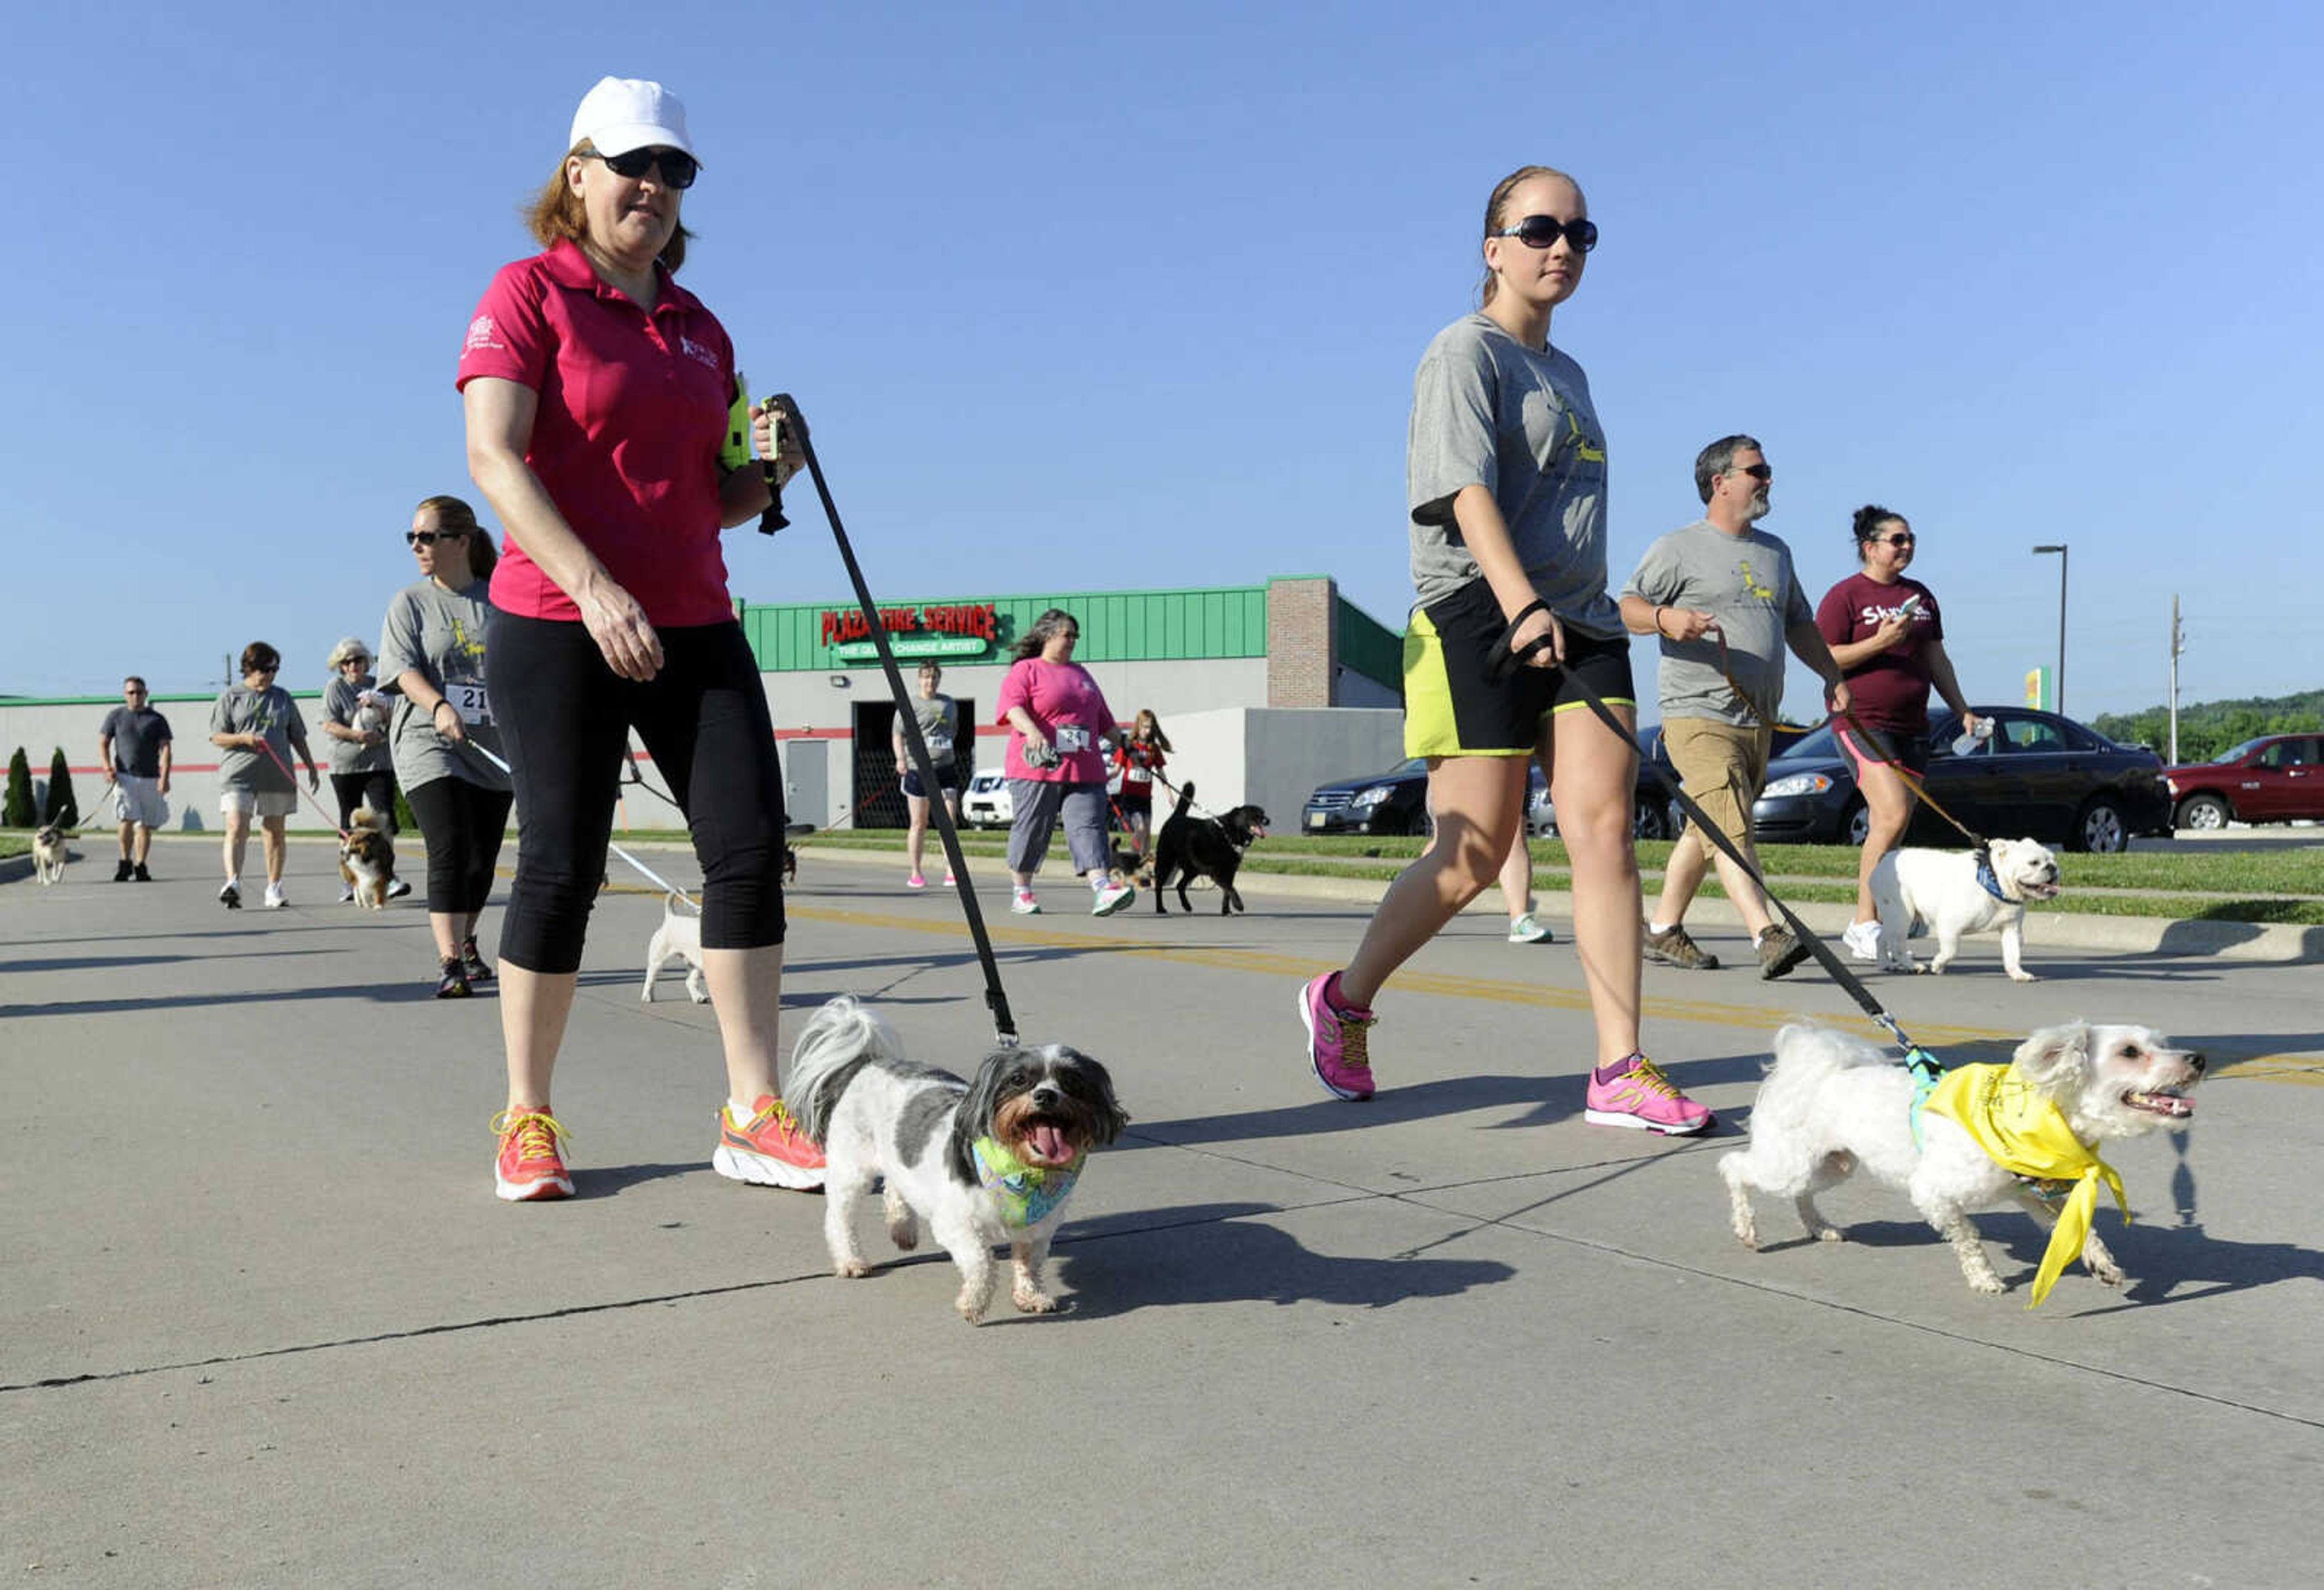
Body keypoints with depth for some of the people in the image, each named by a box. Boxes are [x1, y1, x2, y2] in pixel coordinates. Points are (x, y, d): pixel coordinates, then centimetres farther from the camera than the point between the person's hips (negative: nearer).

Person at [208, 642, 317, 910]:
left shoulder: (282, 697, 14)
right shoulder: (230, 696, 6)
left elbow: (297, 737, 19)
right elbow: (217, 737, 3)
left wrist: (312, 768, 15)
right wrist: (244, 739, -15)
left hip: (277, 775, 3)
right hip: (238, 774, -3)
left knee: (275, 831, 6)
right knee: (237, 829, -16)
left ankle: (274, 889, 13)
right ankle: (233, 883, -25)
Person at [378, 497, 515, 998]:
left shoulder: (499, 602, 7)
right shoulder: (410, 602, 4)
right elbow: (403, 668, -7)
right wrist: (439, 707, -25)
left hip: (494, 750, 2)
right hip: (429, 744, -2)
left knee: (483, 859, 10)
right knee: (450, 851, -17)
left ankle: (466, 943, 33)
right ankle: (450, 962, -17)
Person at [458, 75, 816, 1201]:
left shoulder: (701, 331, 17)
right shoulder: (530, 293, 0)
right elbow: (493, 455, -13)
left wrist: (772, 469, -1)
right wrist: (593, 587, -23)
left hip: (694, 629, 6)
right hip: (555, 627, -5)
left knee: (750, 844, -5)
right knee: (561, 866, -4)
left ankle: (753, 1116, 1)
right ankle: (525, 1120, 12)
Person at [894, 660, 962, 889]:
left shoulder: (950, 703, 14)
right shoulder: (911, 705, 0)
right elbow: (897, 733, -4)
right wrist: (900, 758, -18)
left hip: (946, 768, 4)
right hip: (919, 769, -3)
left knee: (950, 820, -7)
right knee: (919, 824, 1)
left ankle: (950, 871, -7)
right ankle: (915, 874, 10)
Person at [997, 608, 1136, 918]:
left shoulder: (1081, 673, 24)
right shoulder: (1026, 670, 3)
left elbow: (1103, 718, 32)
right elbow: (1013, 706, -15)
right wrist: (1031, 730, -32)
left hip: (1085, 770, 5)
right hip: (1037, 768, -4)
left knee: (1089, 826, -10)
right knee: (1032, 829, 4)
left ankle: (1102, 890, -22)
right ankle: (1022, 893, 18)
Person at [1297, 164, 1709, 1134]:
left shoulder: (1569, 373, 22)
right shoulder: (1466, 352, -2)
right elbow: (1468, 487, -17)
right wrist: (1522, 605, -30)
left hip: (1583, 625, 7)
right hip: (1478, 620, -7)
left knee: (1604, 828, -7)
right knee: (1474, 859, -4)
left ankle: (1619, 1073, -6)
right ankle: (1343, 1000, 19)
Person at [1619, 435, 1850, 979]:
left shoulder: (1775, 551, 21)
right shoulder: (1679, 548, 1)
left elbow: (1799, 624, 29)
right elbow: (1627, 606, -4)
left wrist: (1833, 676, 19)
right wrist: (1666, 618, -24)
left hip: (1758, 722, 7)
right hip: (1699, 715, -7)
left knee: (1707, 830, 11)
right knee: (1730, 828, -18)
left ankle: (1664, 929, 22)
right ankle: (1768, 937, -26)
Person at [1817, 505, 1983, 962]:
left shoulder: (1920, 596, 17)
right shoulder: (1845, 595, -3)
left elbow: (1936, 659, 22)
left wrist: (1963, 710, 17)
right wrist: (1880, 642, -17)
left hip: (1911, 725, 7)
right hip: (1862, 721, -7)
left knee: (1888, 829, 5)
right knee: (1893, 814, -20)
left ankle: (1870, 929, 12)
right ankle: (1863, 923, -12)